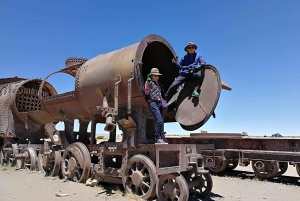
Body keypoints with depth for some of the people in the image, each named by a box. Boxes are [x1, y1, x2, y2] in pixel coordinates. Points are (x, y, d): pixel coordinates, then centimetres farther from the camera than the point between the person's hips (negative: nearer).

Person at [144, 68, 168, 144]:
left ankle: (162, 138, 7)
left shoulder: (157, 83, 22)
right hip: (153, 103, -8)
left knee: (161, 121, 4)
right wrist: (148, 83, -22)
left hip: (159, 103, 8)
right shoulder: (149, 82, 0)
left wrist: (163, 101, 21)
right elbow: (146, 92, -14)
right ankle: (157, 139, -13)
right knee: (159, 120, -18)